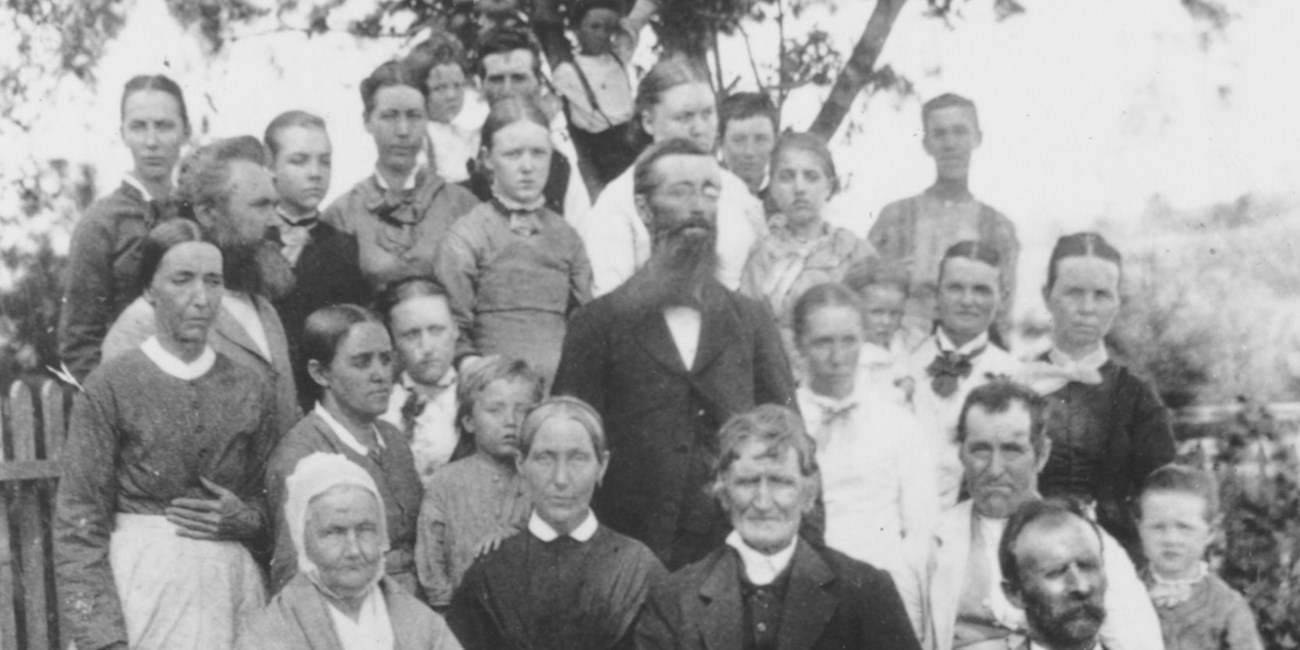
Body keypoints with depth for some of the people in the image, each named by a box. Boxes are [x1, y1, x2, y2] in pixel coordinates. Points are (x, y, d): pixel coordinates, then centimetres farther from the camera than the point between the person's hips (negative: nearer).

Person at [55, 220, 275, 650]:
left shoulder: (250, 389, 5)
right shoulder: (109, 388, -4)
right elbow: (79, 526, -6)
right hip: (142, 584, -3)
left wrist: (244, 518, -8)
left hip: (232, 583, 3)